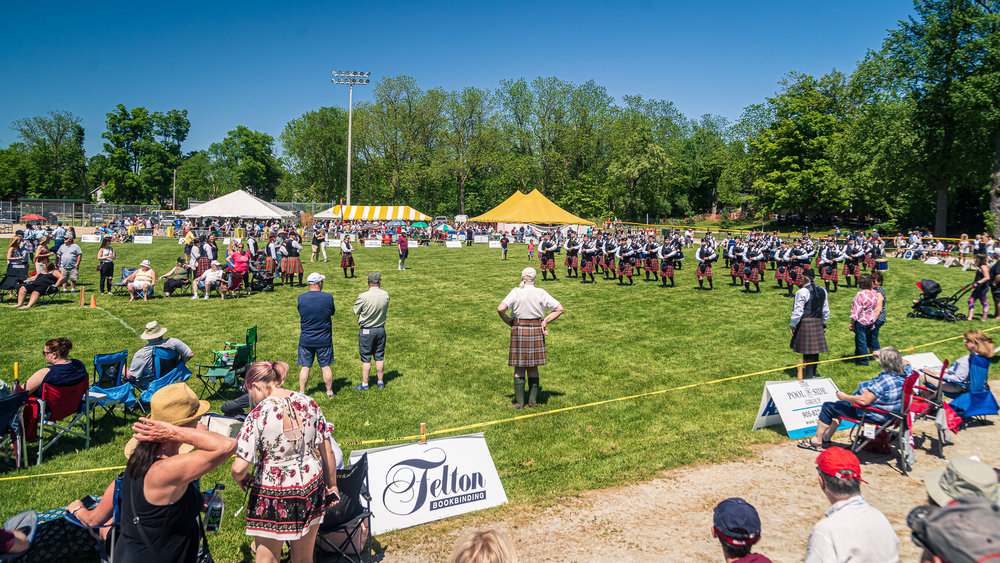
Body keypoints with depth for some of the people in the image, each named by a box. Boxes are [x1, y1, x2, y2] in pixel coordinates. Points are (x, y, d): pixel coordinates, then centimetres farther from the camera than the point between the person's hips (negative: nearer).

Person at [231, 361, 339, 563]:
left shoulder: (258, 414, -18)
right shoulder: (308, 403, -4)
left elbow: (239, 468, -20)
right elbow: (327, 451, 1)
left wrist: (242, 479, 2)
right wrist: (332, 485, 14)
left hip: (273, 495, -4)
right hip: (311, 488, 5)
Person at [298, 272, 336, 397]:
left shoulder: (301, 298, -8)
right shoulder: (328, 297, -14)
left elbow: (301, 312, 7)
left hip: (306, 340, 1)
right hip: (324, 340, -1)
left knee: (305, 367, 11)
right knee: (326, 366, 11)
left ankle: (301, 392, 16)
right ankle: (329, 392, 22)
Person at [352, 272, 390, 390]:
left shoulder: (363, 296, -19)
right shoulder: (385, 295, -6)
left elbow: (356, 311, -6)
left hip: (366, 331, -4)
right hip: (381, 329, 4)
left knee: (366, 358, 5)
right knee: (379, 357, 15)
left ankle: (364, 384, 11)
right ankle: (380, 382, 23)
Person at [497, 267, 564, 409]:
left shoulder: (516, 292, -7)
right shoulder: (541, 293, -1)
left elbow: (500, 309, -18)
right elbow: (559, 309, -2)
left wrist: (508, 321, -2)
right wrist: (545, 321, 1)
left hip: (519, 329, -2)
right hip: (536, 331, 2)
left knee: (519, 367, 5)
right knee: (533, 367, 13)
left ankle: (519, 402, 7)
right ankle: (533, 400, 17)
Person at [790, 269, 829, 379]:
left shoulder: (802, 292, -14)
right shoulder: (822, 291, 6)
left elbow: (798, 312, -13)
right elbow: (826, 310, 13)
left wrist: (792, 325, -1)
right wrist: (823, 323, 26)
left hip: (805, 322, -6)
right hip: (818, 323, 6)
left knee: (807, 351, 0)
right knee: (815, 350, 13)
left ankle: (809, 375, 2)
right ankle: (813, 373, 23)